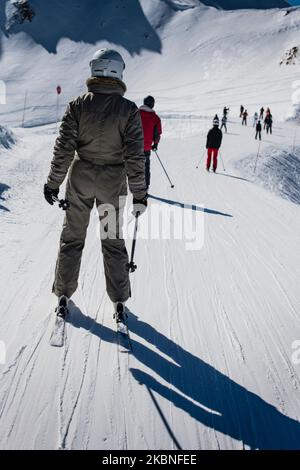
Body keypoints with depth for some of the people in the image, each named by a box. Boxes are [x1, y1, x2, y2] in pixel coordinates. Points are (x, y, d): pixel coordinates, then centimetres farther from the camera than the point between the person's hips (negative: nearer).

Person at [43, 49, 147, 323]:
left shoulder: (78, 106, -8)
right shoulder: (129, 110, -11)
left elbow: (63, 149, -8)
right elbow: (135, 156, -12)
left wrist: (53, 183, 2)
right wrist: (140, 194, -5)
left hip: (80, 179, 1)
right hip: (113, 182, 0)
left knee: (72, 238, 15)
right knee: (113, 242, 13)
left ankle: (63, 296, 22)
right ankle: (119, 303, 18)